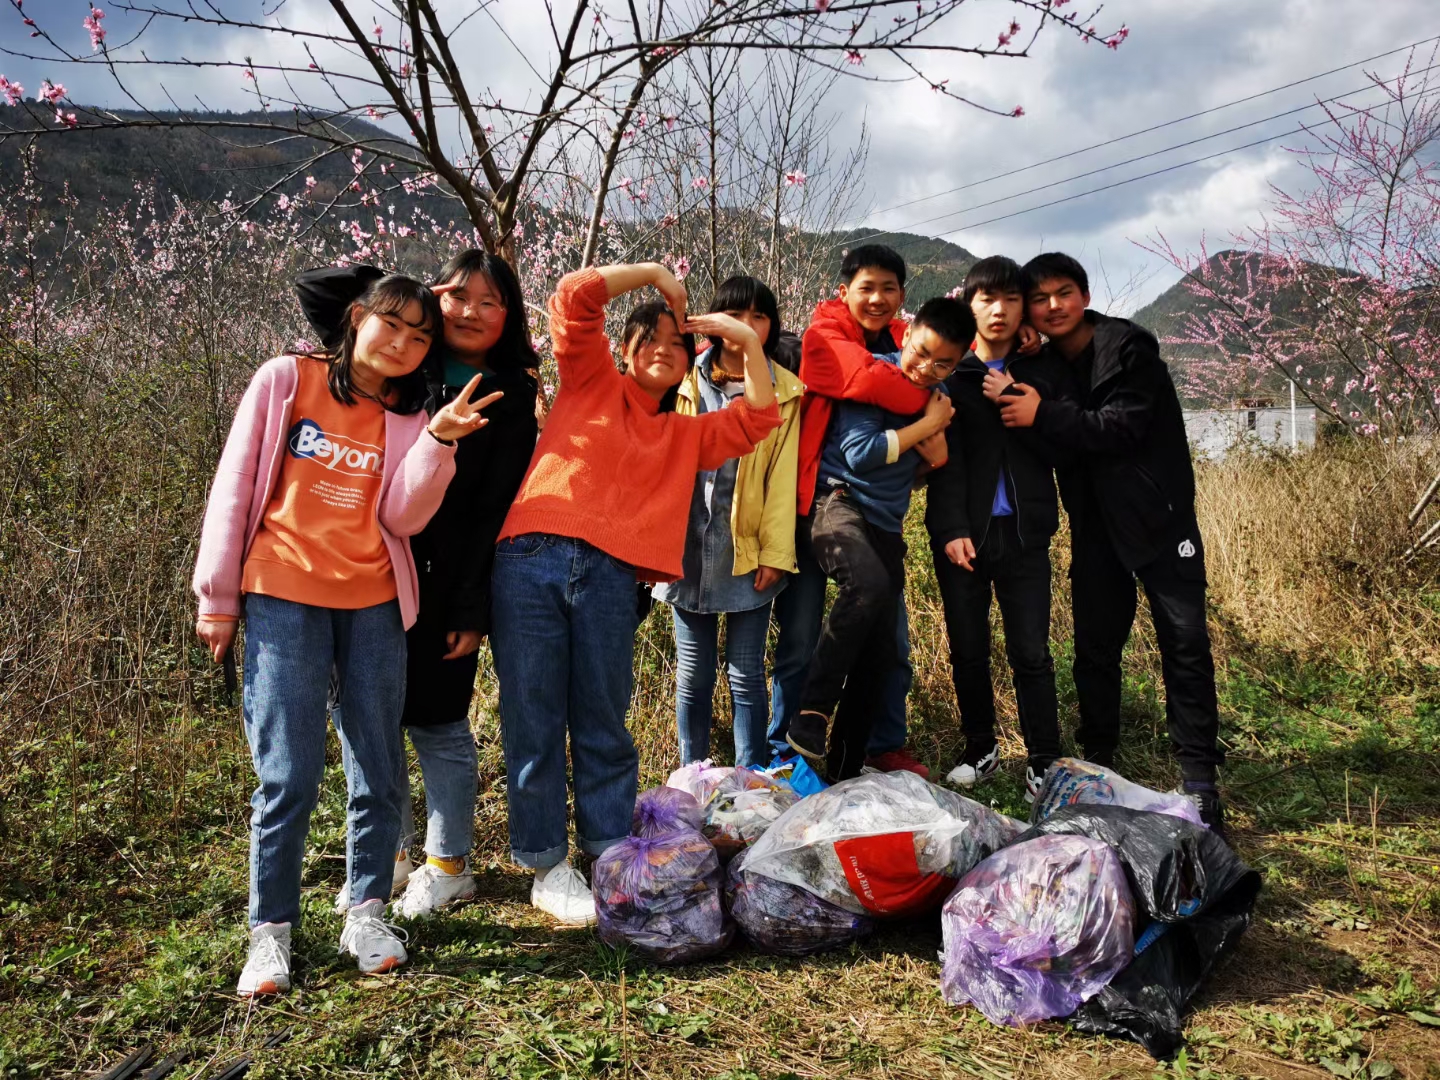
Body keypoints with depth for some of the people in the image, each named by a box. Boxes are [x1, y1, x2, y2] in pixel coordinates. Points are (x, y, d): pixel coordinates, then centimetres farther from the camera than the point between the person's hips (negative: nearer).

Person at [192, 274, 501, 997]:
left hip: (374, 604, 3)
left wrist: (439, 439, -17)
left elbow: (401, 516, -5)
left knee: (377, 770, 6)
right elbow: (234, 487, 3)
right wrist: (217, 598, 2)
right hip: (283, 598, -3)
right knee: (288, 776, -5)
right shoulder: (285, 380, 2)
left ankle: (366, 912, 20)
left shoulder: (408, 416, 8)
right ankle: (270, 930, 10)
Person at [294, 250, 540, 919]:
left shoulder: (511, 400, -1)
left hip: (445, 585, -3)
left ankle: (449, 865, 23)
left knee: (435, 720, 4)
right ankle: (387, 855, 30)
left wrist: (473, 608, -11)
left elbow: (494, 509, -6)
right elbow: (312, 288, 7)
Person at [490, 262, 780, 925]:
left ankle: (612, 858, 17)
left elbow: (759, 419, 18)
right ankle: (546, 866, 11)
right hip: (531, 557, -2)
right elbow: (574, 295, 8)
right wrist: (654, 273, 15)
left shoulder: (686, 436, 26)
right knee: (534, 718, 1)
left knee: (603, 724, 6)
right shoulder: (592, 382, 17)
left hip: (609, 577, 3)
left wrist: (748, 341, 18)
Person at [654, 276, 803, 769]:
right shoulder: (687, 382, 6)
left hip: (748, 552, -1)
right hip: (689, 547, 1)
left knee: (746, 676, 4)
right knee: (693, 674, 8)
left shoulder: (784, 392, 4)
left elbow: (782, 477, 1)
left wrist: (776, 552, -6)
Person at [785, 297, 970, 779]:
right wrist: (926, 424, -9)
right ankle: (812, 712, -27)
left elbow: (937, 461, 13)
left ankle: (846, 768, 19)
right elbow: (860, 454, -16)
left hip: (886, 525, 7)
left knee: (880, 654, 6)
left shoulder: (939, 396, 13)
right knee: (868, 583, -39)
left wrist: (937, 423, -5)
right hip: (840, 503, -7)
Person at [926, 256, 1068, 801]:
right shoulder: (948, 371, 4)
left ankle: (1043, 764, 9)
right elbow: (946, 457, -3)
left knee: (1031, 651, -1)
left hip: (1023, 530, 0)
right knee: (968, 648, 7)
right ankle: (981, 750, 24)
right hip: (962, 530, 0)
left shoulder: (1045, 369, 9)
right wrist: (952, 527, -12)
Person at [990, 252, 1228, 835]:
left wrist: (1042, 415, -24)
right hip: (1095, 524, 5)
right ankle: (1096, 761, 21)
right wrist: (1015, 402, -13)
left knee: (1184, 641, -5)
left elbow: (1121, 429, -21)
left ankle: (1198, 777, 3)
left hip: (1155, 514, -5)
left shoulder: (1129, 347, -12)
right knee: (1094, 644, 8)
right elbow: (1048, 444, 5)